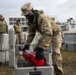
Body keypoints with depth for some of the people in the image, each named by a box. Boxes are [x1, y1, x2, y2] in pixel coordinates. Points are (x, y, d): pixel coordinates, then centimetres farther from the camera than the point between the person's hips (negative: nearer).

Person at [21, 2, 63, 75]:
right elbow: (31, 34, 4)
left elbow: (48, 33, -46)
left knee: (55, 52, -25)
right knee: (36, 49, 5)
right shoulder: (30, 21, -7)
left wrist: (41, 49, -52)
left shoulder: (42, 17, -36)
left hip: (55, 33, -8)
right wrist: (27, 45, -3)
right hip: (46, 35, 9)